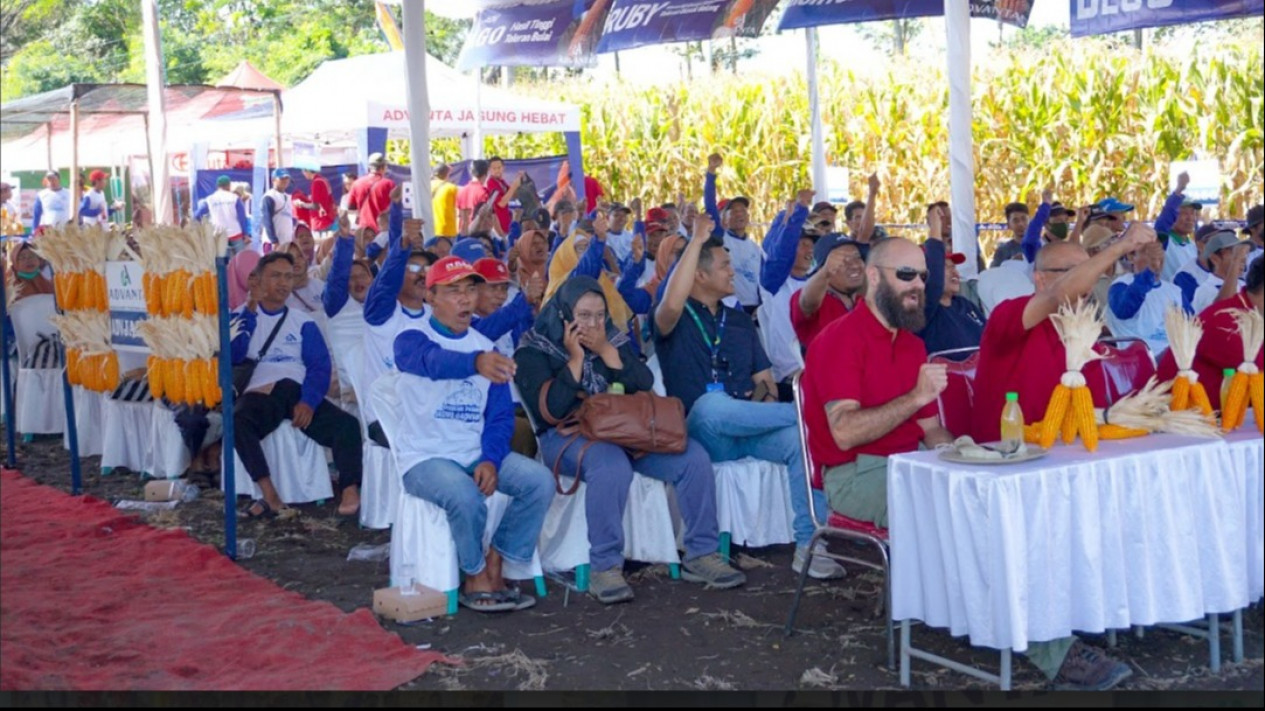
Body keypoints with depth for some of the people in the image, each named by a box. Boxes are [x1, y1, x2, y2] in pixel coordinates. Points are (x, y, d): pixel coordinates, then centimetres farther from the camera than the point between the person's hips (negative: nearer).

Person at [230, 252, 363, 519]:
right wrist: (251, 311, -6)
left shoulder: (303, 322, 16)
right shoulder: (242, 315, 15)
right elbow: (232, 356, -3)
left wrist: (309, 401, -16)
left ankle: (351, 494, -30)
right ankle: (270, 497, -35)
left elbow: (319, 366, 4)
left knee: (346, 424, -25)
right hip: (259, 394, -1)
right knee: (237, 422, -36)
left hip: (298, 394, 2)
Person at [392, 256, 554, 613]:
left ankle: (494, 567, -5)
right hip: (426, 456, -5)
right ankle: (475, 578, -6)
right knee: (466, 497, -33)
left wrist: (490, 459, -14)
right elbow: (435, 361, -33)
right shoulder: (411, 340, -7)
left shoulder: (486, 347, 11)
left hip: (476, 453, 5)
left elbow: (501, 415, 5)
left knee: (540, 481, -17)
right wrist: (476, 362, -54)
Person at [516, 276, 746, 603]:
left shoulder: (613, 338, 15)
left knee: (693, 456, -16)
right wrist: (576, 359, -11)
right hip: (567, 435, -5)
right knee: (611, 466, -39)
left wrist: (606, 351, -6)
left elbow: (644, 386, 3)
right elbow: (549, 411, -12)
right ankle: (604, 568, -29)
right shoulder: (535, 349, 1)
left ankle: (701, 554, -6)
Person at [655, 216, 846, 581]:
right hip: (701, 434, -4)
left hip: (749, 433, 4)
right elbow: (671, 304, -22)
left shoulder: (739, 320, 22)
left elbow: (765, 379, 19)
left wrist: (764, 397, -7)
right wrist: (698, 239, -18)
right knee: (711, 404, -40)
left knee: (801, 439, -27)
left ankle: (807, 546, -28)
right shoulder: (676, 319, 5)